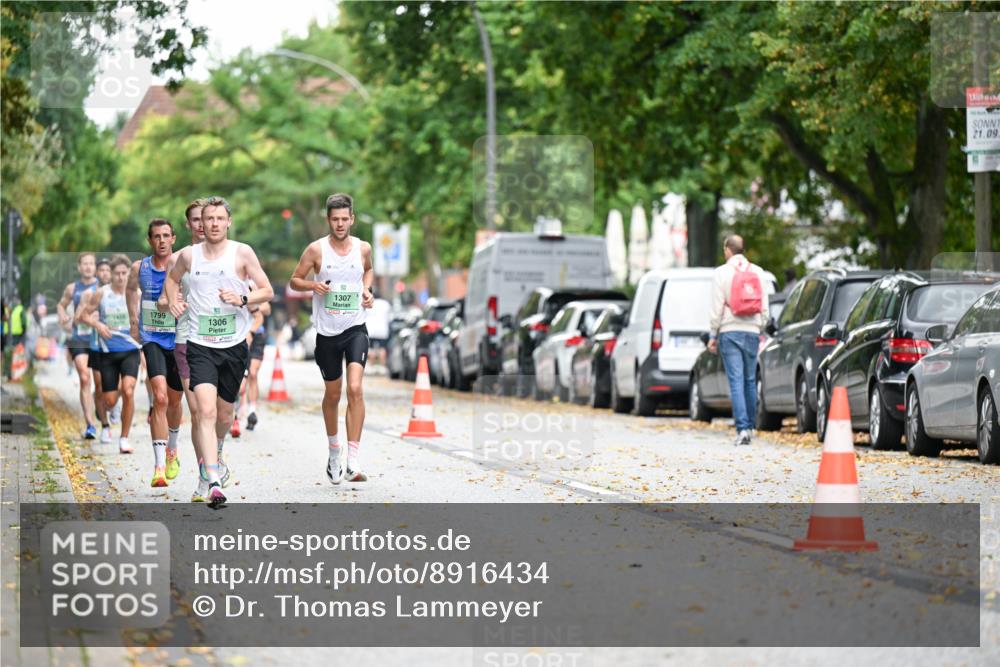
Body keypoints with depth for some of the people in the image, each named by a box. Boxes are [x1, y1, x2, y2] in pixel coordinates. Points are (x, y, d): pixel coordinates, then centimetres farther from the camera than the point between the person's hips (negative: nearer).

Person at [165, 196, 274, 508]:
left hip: (234, 345, 1)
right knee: (206, 410, -19)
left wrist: (242, 299, -17)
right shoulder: (189, 254, 3)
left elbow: (267, 291, 1)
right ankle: (214, 483, -26)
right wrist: (173, 301, 6)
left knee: (224, 415, 14)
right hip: (200, 345, -1)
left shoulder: (242, 253, -2)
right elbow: (172, 278, 25)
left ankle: (215, 451, 49)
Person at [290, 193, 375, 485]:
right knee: (332, 394, 13)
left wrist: (367, 290, 4)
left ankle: (353, 462, -20)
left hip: (355, 328, 0)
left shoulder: (363, 248, 2)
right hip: (327, 331, 0)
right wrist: (313, 285, -16)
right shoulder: (316, 249, -4)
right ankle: (333, 451, 38)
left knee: (355, 388, -18)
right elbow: (294, 280, 4)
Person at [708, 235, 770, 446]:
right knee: (750, 380, 13)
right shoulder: (758, 272, 8)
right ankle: (750, 426, 19)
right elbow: (764, 306, 9)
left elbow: (717, 308, -6)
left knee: (736, 381, -6)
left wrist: (713, 335, 0)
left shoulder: (722, 273, -4)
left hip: (730, 331, -4)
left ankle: (742, 428, -14)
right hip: (752, 331, 4)